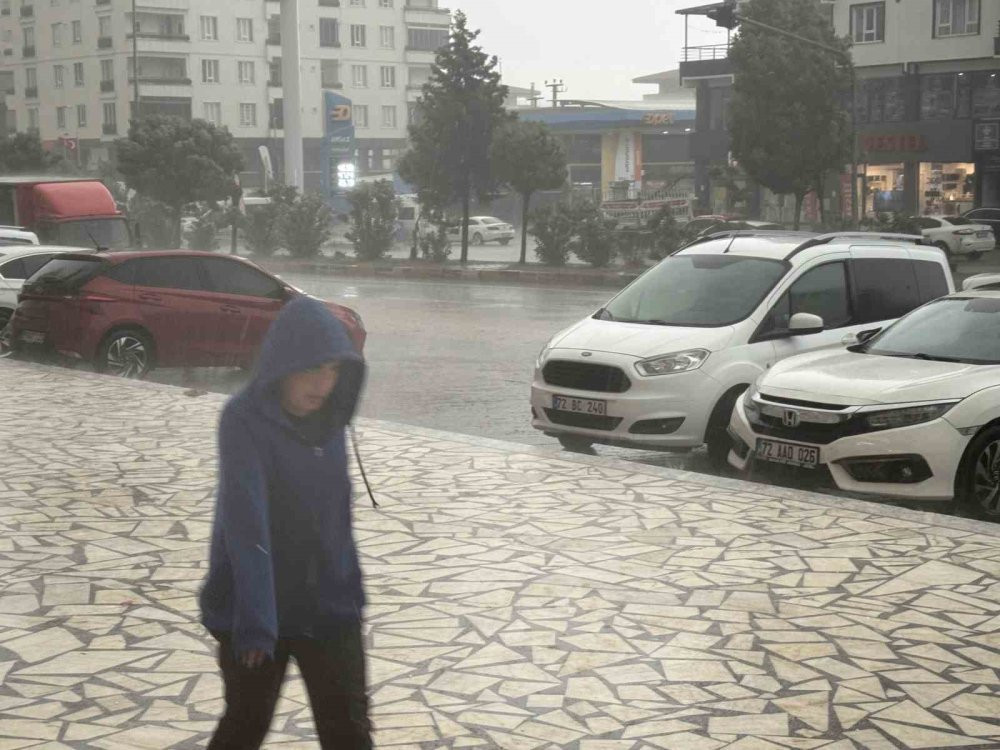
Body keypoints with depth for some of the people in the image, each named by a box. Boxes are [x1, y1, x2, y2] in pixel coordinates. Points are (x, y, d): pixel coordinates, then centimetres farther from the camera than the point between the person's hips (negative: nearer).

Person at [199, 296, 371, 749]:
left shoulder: (326, 417, 0)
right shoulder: (244, 421, -20)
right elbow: (246, 523, -30)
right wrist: (255, 620, -38)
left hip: (330, 605, 5)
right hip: (256, 610, -5)